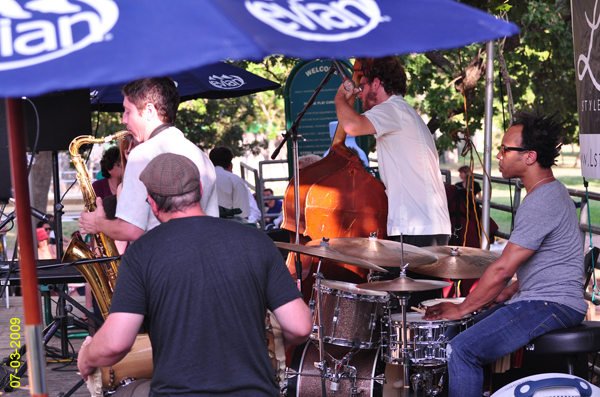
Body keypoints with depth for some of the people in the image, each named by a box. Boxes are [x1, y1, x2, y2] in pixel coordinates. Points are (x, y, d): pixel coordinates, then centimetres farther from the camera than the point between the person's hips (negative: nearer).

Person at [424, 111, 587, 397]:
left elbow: (502, 269, -19)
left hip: (552, 306, -11)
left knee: (463, 349, -18)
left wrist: (462, 309, -9)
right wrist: (505, 294, 13)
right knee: (470, 330, 18)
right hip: (541, 300, 11)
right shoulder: (554, 191, 15)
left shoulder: (541, 203, -20)